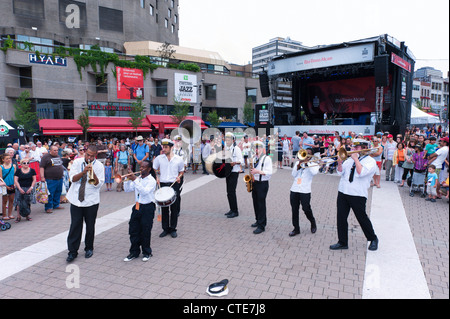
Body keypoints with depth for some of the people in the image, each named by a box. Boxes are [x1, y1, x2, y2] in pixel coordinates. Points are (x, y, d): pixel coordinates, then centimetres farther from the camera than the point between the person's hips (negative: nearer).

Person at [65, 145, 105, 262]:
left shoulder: (99, 166, -3)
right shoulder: (77, 162, 3)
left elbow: (99, 184, -9)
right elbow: (73, 178, -6)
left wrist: (93, 173, -25)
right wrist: (84, 171, -21)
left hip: (91, 201, -1)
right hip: (76, 199, 1)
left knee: (90, 226, 8)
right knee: (75, 226, 1)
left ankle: (89, 248, 25)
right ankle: (72, 251, 10)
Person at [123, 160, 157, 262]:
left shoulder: (151, 180, -11)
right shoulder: (137, 178, 8)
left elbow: (145, 191, -26)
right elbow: (127, 189, 6)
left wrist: (135, 180, -29)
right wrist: (129, 178, -8)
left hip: (147, 208, -6)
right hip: (137, 207, 6)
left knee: (145, 231, 3)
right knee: (133, 230, 9)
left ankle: (147, 253, 20)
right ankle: (134, 252, 23)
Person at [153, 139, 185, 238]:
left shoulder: (179, 159, 1)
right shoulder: (159, 158, 2)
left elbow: (181, 171, 12)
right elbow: (153, 169, 9)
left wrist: (179, 177, -7)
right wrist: (156, 178, -6)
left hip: (175, 185, -1)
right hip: (163, 185, 1)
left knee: (174, 208, 4)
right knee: (164, 208, 7)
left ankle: (173, 229, 17)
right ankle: (165, 229, 20)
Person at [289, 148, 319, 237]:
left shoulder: (314, 164, 5)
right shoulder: (298, 162, 15)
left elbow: (314, 172, -17)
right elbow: (293, 175, 6)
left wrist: (307, 163, -12)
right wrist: (298, 165, -6)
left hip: (305, 190, -4)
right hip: (294, 189, 4)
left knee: (306, 209, -3)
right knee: (294, 210, 6)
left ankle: (313, 223, 26)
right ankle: (296, 229, 17)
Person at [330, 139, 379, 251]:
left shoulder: (370, 161, -3)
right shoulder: (350, 158, 13)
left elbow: (361, 172, -20)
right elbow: (341, 172, 10)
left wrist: (356, 159, -15)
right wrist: (339, 163, -8)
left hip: (358, 194, -5)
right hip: (343, 192, 5)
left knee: (362, 218, 6)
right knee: (341, 218, 4)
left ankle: (373, 239, 30)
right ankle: (342, 242, 17)